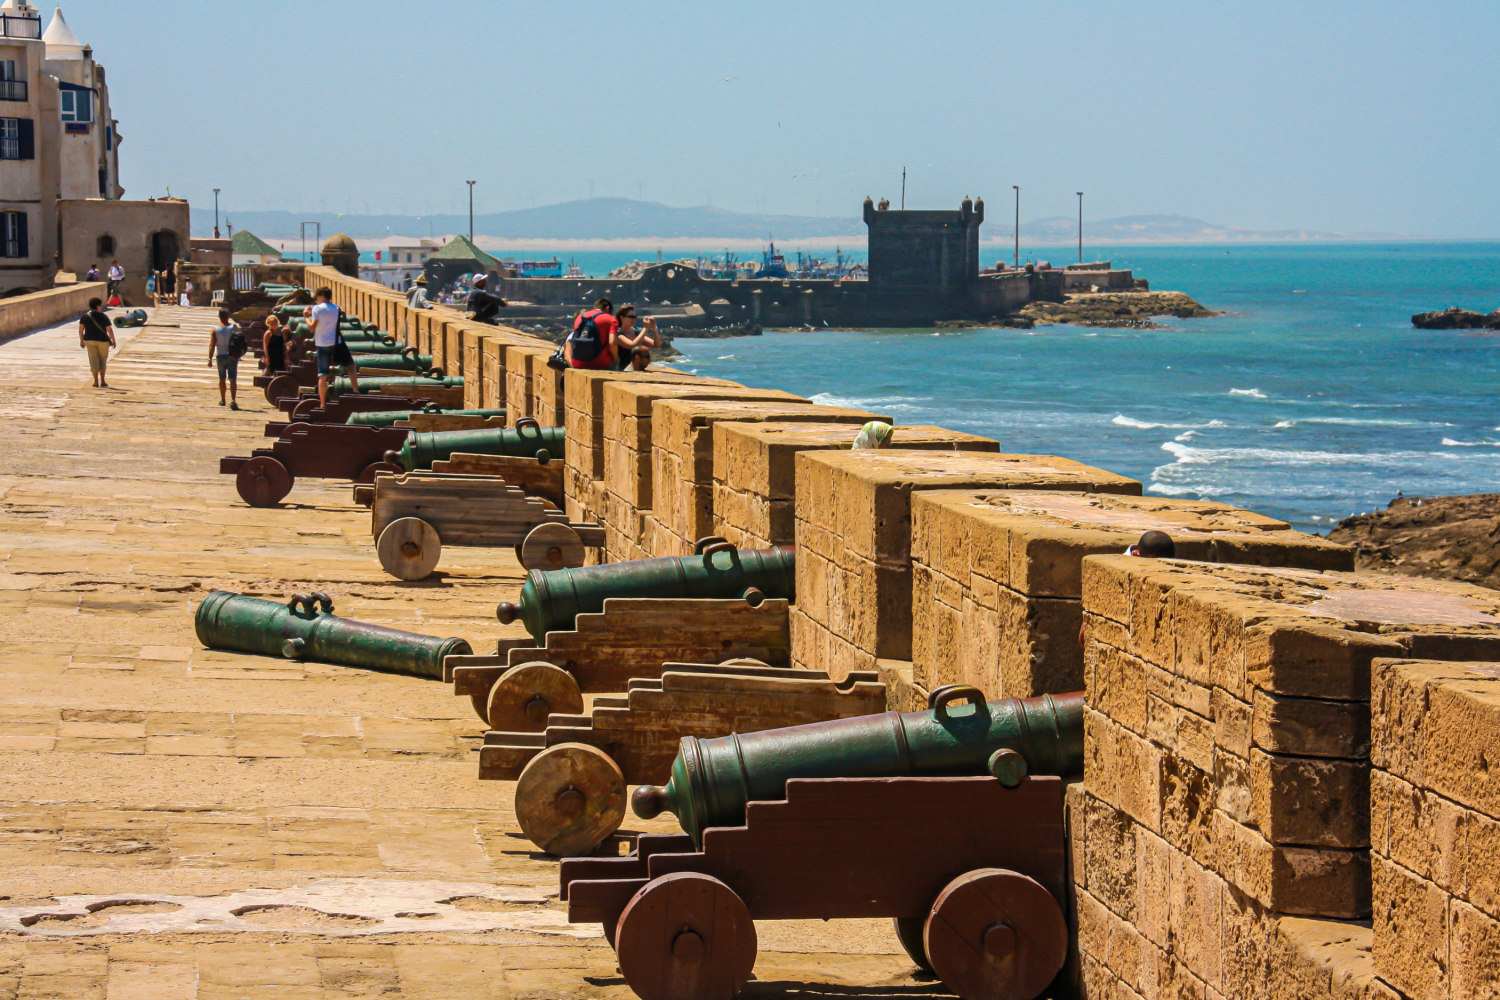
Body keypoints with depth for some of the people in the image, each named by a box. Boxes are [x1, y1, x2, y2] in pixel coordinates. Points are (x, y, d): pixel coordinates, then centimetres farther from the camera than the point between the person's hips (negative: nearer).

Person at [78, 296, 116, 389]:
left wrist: (81, 340, 11)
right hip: (102, 341, -2)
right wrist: (113, 341, -1)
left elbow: (80, 329, 1)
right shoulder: (103, 317, -10)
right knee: (102, 360, 12)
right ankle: (102, 382, 12)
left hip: (89, 340, 2)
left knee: (93, 360, 5)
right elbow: (109, 330, -12)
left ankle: (96, 382, 0)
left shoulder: (85, 316, -1)